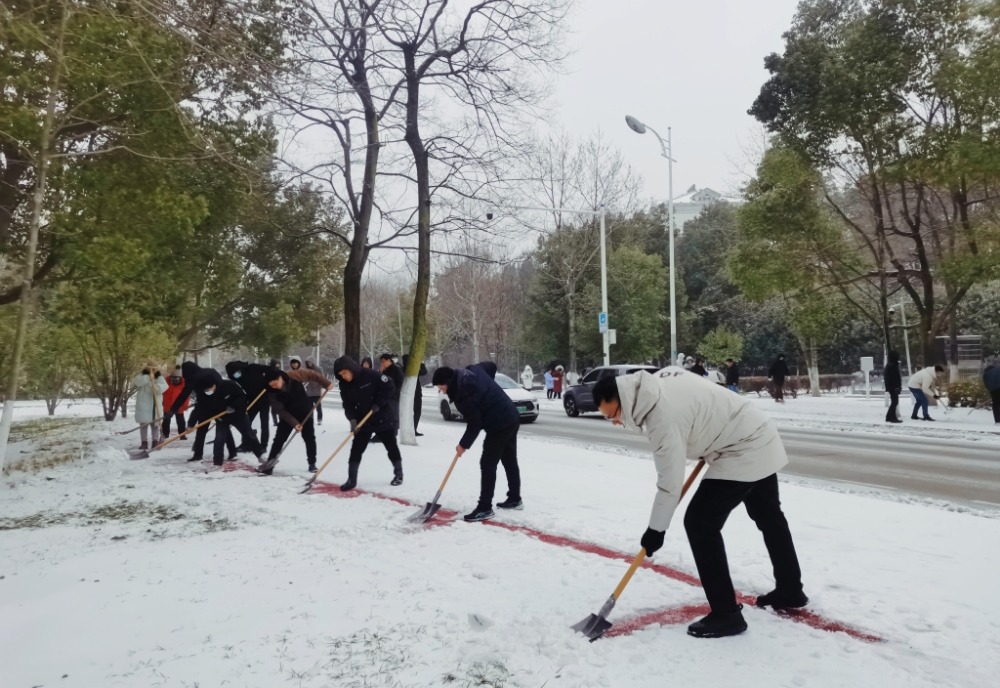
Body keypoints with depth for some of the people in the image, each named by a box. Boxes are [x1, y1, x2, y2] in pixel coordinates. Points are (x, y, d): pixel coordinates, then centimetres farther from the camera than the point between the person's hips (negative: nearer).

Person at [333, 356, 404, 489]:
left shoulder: (369, 375, -22)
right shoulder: (344, 385, -5)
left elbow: (388, 386, -16)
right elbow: (347, 405, -4)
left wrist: (378, 404, -19)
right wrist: (352, 419, -19)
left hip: (384, 417, -4)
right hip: (363, 420, 4)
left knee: (391, 446, 7)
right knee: (356, 449, -2)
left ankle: (398, 474, 24)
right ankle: (351, 480, 6)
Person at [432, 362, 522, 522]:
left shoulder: (462, 394, -23)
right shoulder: (471, 370, 2)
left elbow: (474, 425, -18)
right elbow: (491, 365, 19)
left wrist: (464, 444, -3)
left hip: (499, 425, -10)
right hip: (511, 417, 10)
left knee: (487, 465, -4)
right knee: (510, 460, 19)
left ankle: (485, 508, 0)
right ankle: (514, 499, 31)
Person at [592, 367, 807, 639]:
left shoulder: (663, 415, -29)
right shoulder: (661, 379, -2)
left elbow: (670, 481, -23)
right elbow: (703, 405, 15)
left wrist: (656, 529, -12)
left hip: (742, 454, -11)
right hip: (760, 440, 11)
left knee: (700, 522, -9)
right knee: (769, 516, 24)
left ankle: (726, 614, -1)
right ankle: (790, 591, 44)